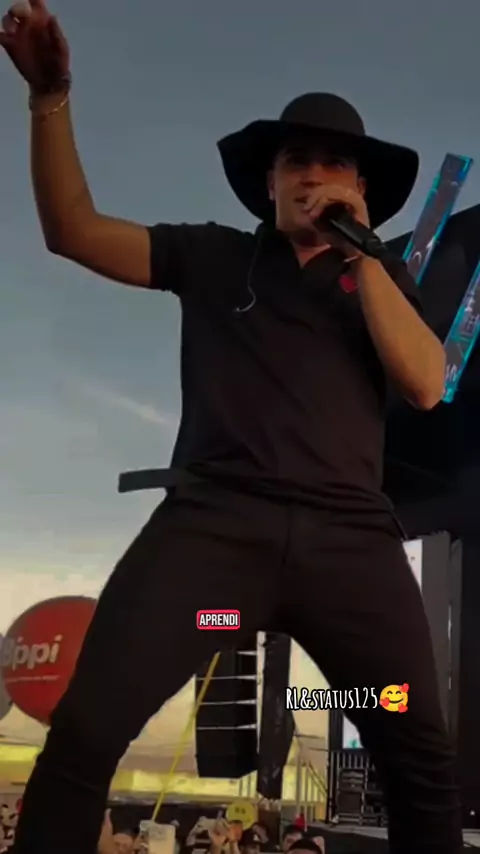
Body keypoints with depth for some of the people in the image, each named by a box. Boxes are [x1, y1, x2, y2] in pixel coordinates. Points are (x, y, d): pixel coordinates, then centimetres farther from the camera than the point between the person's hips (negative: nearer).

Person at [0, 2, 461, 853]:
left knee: (424, 760, -2)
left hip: (350, 534, 1)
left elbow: (426, 385, 4)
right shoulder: (213, 255, 17)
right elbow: (73, 230, 10)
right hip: (215, 519, -1)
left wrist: (361, 252, 2)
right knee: (85, 728, -13)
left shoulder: (384, 279, 21)